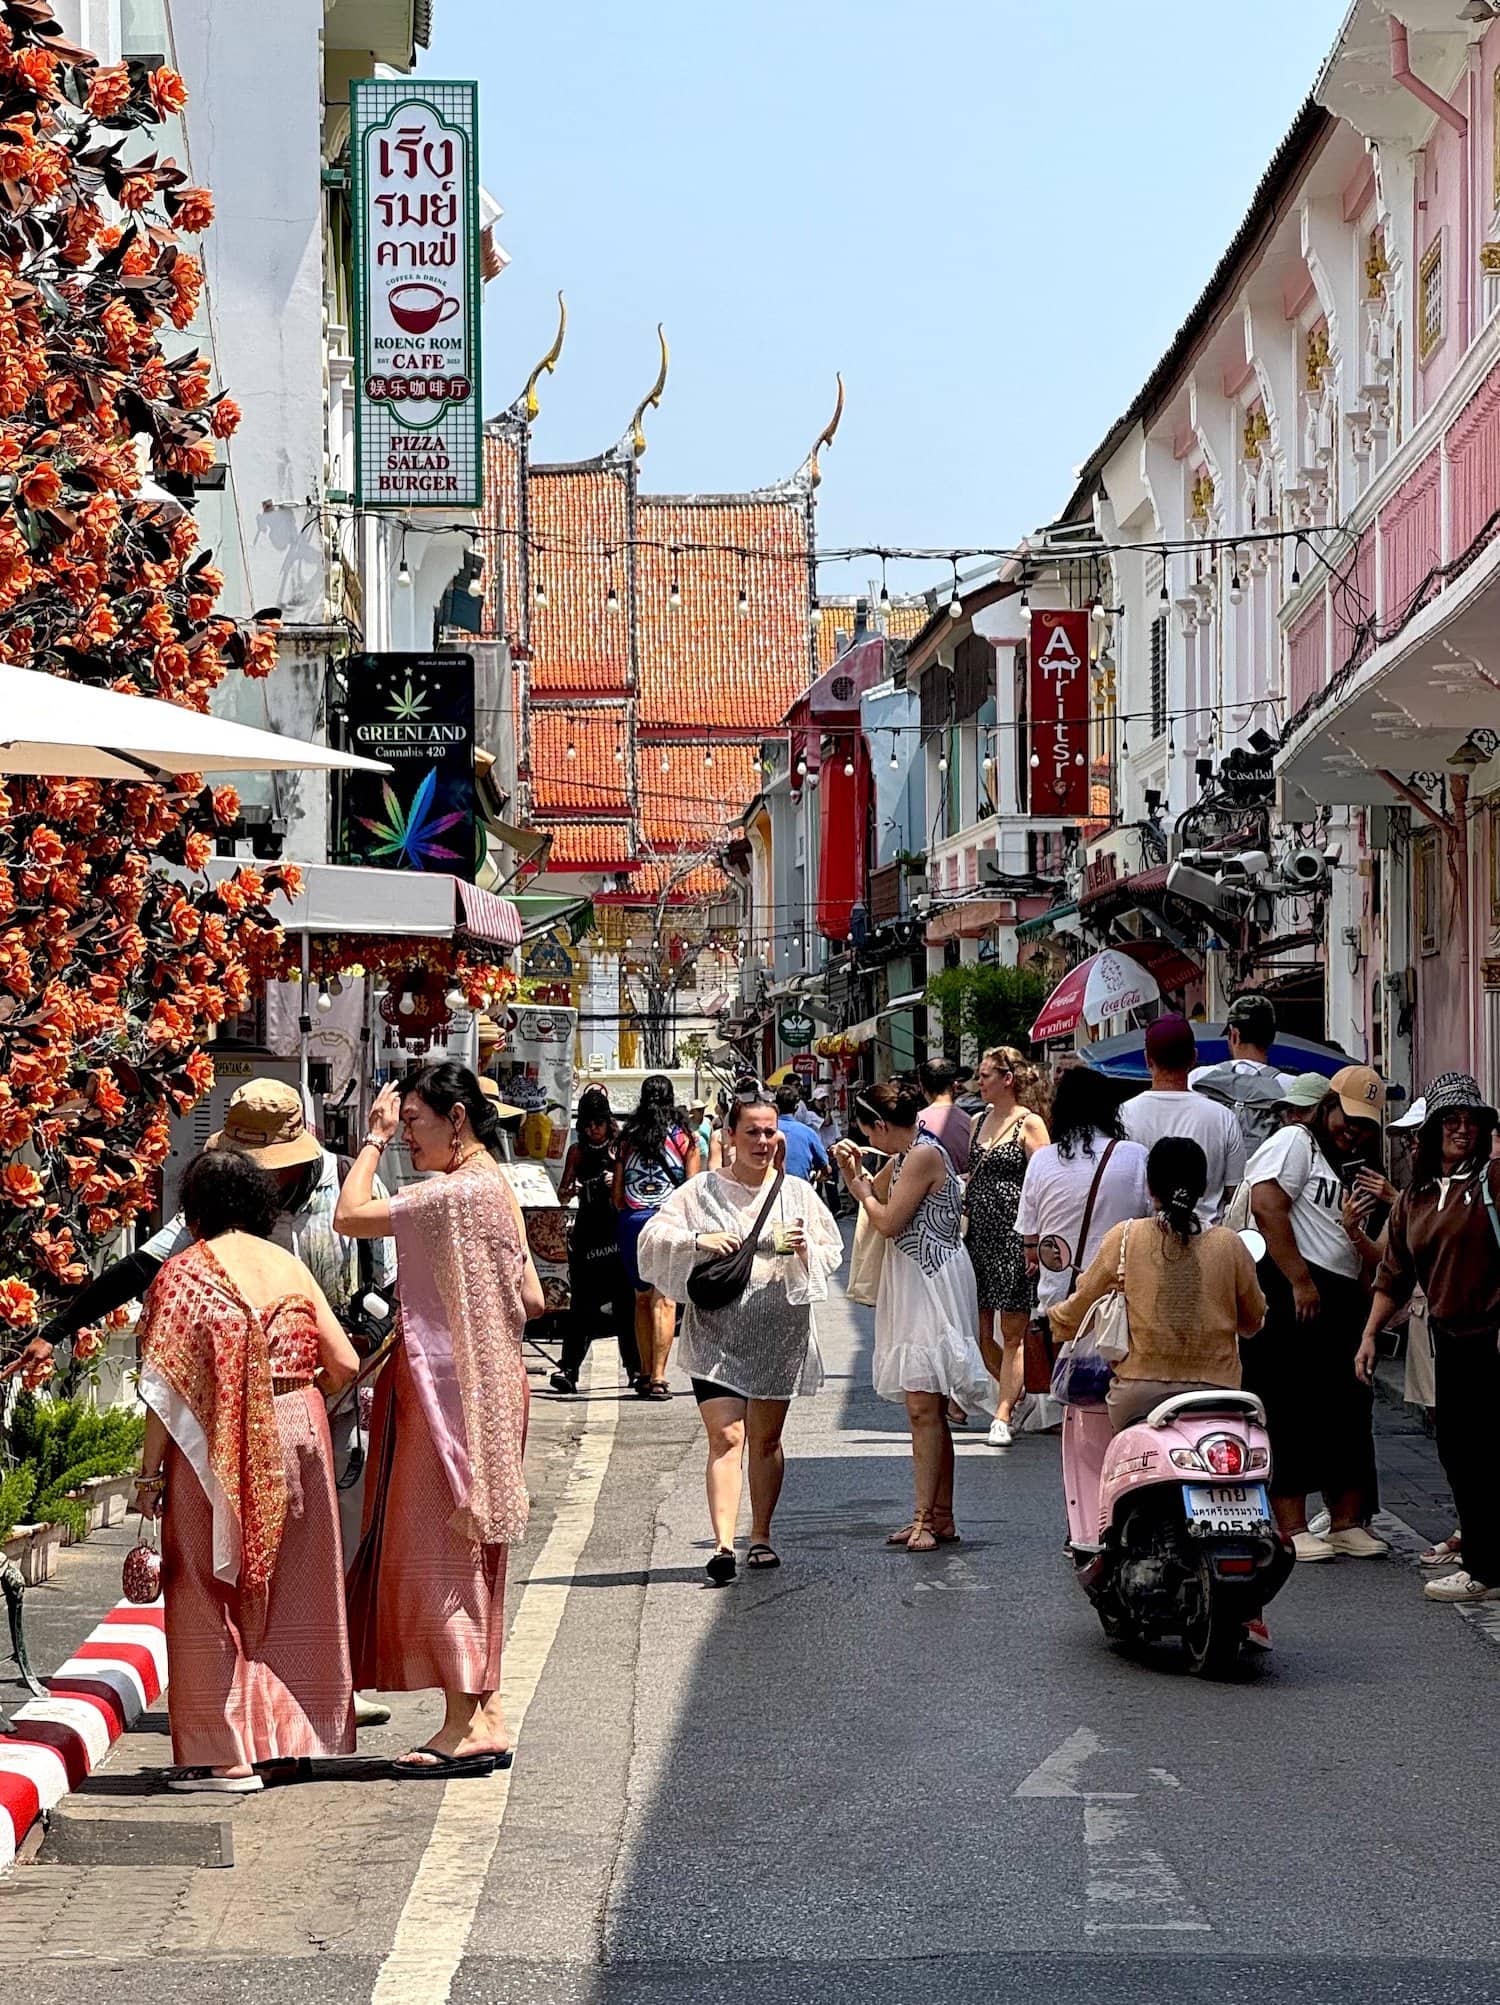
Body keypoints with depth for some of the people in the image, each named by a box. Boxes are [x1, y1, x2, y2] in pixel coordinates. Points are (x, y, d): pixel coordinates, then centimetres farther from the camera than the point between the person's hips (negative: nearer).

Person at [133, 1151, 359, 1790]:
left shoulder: (185, 1272, -6)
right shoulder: (290, 1266, 6)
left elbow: (168, 1383, -11)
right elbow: (345, 1363, 3)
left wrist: (150, 1472, -7)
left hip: (218, 1446, -4)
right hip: (298, 1430, 4)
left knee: (214, 1593, 4)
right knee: (290, 1592, 15)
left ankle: (230, 1753, 3)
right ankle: (293, 1735, 22)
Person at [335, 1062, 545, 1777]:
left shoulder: (456, 1193, -18)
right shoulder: (495, 1190, 13)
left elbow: (349, 1216, -19)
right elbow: (530, 1301, 15)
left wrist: (374, 1138, -9)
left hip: (450, 1390, -10)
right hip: (483, 1386, 10)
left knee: (437, 1550, -6)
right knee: (467, 1556, 13)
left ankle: (463, 1724, -4)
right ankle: (488, 1718, 15)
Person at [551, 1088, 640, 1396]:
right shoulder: (577, 1152, 8)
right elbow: (562, 1197, 8)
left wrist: (617, 1184, -18)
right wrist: (570, 1190, -13)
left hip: (617, 1232, -1)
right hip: (586, 1232, 2)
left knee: (623, 1301, -1)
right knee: (582, 1302, -3)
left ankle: (634, 1368, 7)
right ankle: (568, 1369, -7)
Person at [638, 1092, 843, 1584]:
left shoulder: (797, 1191, 7)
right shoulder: (702, 1191, 1)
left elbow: (832, 1249, 10)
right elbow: (654, 1236, -4)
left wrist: (805, 1249, -11)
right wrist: (697, 1241, -20)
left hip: (779, 1331, 2)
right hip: (717, 1331, -2)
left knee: (765, 1439, 10)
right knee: (725, 1437, -12)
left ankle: (761, 1536, 22)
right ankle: (723, 1545, -19)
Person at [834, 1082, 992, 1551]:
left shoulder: (924, 1155, -15)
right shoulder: (908, 1157, 16)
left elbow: (887, 1222, -17)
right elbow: (885, 1217, 20)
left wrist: (860, 1186, -1)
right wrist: (856, 1175, 11)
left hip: (931, 1286, -11)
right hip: (915, 1288, 11)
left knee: (924, 1408, -13)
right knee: (928, 1409, 12)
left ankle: (926, 1518, -14)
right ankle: (941, 1517, 16)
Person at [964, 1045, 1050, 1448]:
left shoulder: (1029, 1124, -6)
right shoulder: (979, 1121, 15)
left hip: (1013, 1236, -7)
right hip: (978, 1235, 7)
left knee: (1013, 1333, -1)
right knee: (979, 1334, 6)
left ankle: (1002, 1416, 0)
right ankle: (1020, 1398, 22)